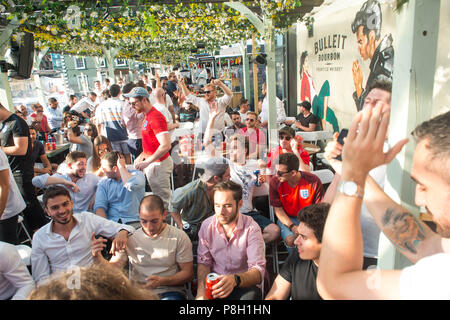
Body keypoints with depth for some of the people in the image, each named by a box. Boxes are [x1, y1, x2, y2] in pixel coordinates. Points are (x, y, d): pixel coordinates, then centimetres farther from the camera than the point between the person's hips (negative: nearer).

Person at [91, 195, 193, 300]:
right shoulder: (129, 238, 5)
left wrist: (162, 281, -17)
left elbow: (188, 273, -1)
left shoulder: (179, 236, -2)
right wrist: (98, 256, -19)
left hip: (170, 292, -2)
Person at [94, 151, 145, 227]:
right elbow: (99, 206, 2)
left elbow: (132, 185, -24)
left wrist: (121, 167, -9)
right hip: (111, 223, 3)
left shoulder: (137, 174, 0)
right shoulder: (103, 182, 12)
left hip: (134, 222, -3)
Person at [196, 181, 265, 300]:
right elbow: (203, 262, 3)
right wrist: (201, 291, -16)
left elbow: (258, 270, -18)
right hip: (214, 284, 2)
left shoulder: (251, 228, -13)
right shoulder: (207, 225, -3)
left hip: (243, 286, -2)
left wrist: (235, 279, -39)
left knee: (253, 294, -34)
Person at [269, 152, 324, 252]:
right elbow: (277, 209, -6)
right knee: (291, 240, -30)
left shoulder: (313, 181, -16)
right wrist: (292, 227, -19)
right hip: (287, 219, 0)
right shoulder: (275, 182, -13)